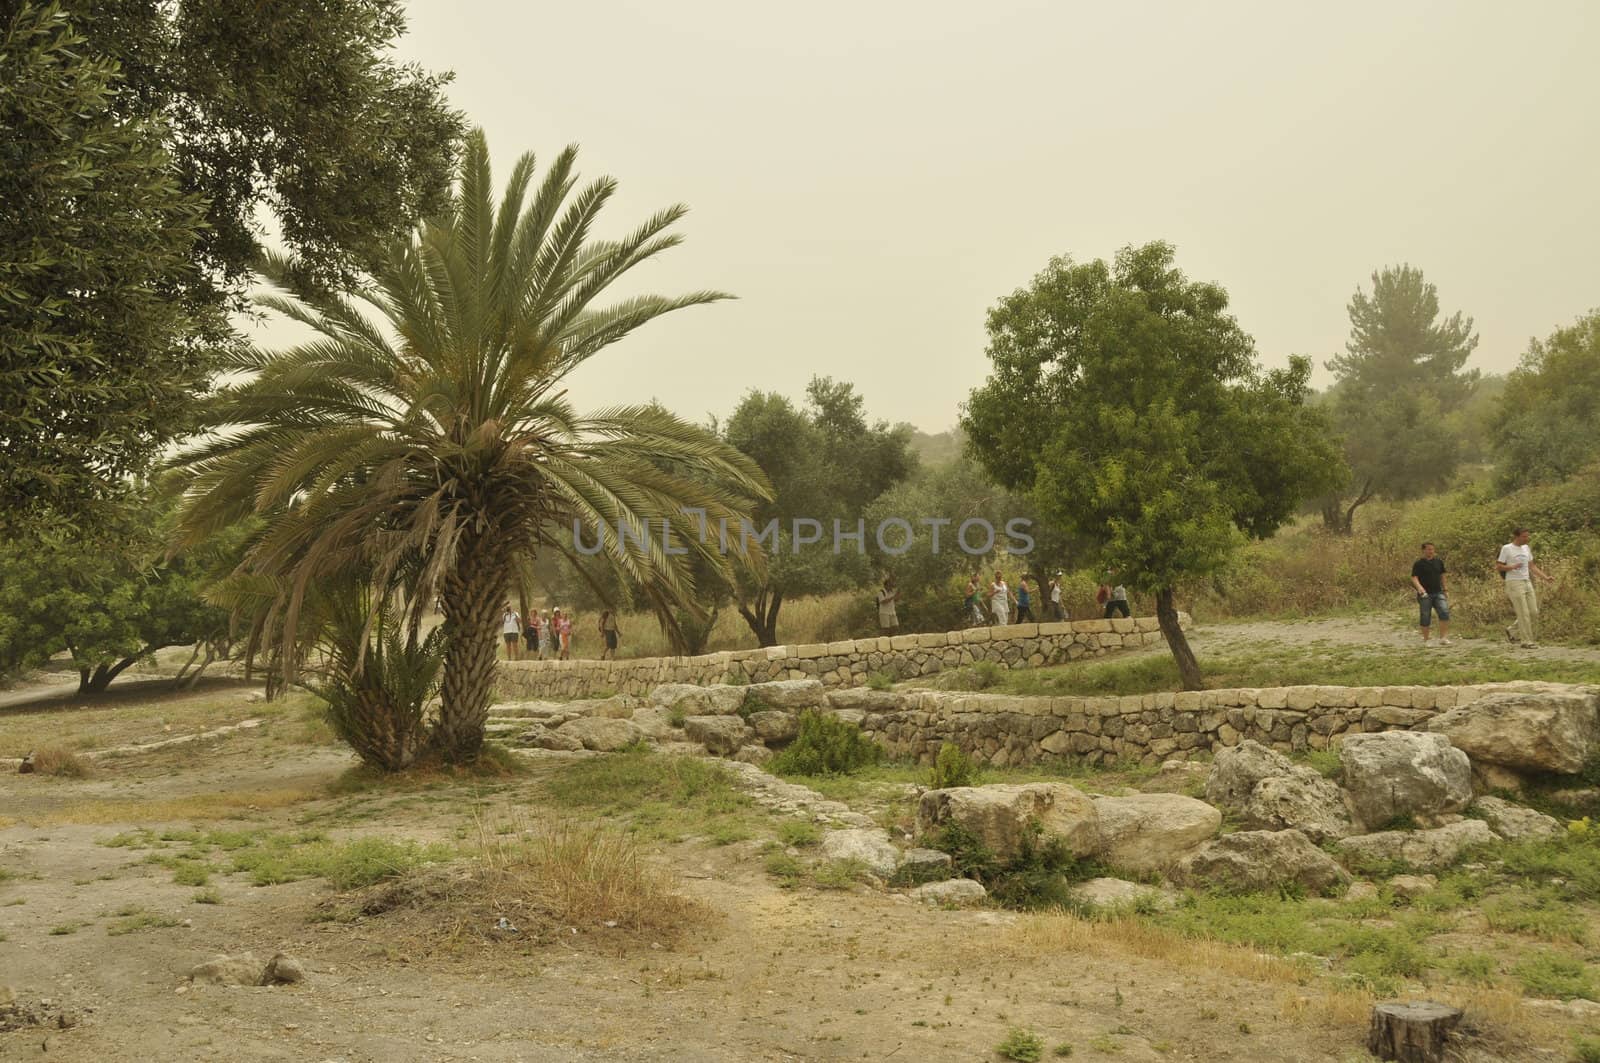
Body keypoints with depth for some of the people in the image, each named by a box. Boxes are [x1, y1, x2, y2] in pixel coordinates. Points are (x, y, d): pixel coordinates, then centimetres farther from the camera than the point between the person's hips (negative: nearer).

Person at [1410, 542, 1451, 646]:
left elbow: (1442, 575, 19)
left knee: (1444, 613, -16)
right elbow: (1414, 578, -13)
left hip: (1438, 593, 3)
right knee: (1425, 618, 2)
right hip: (1425, 594, -3)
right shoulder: (1418, 563, -5)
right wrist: (1419, 588, -31)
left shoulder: (1439, 561, 7)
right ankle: (1425, 640, 18)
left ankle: (1443, 638, -14)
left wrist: (1444, 588, 19)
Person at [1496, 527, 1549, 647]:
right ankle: (1526, 641, -1)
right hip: (1514, 584, -7)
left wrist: (1545, 577, 4)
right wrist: (1512, 567, -22)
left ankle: (1512, 631, 21)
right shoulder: (1506, 549, -6)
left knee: (1533, 613, 4)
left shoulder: (1526, 548, 13)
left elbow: (1532, 567, 16)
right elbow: (1498, 567, -5)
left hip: (1527, 583, 7)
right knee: (1523, 614, -8)